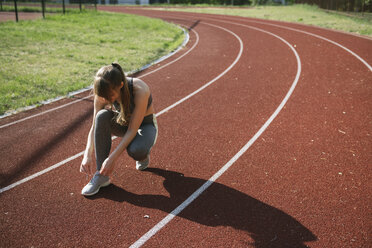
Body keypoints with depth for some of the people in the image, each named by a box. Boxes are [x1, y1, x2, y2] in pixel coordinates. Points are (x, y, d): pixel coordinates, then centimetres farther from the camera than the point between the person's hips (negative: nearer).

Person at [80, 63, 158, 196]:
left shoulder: (140, 90, -35)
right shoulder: (104, 91, -22)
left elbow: (132, 130, -32)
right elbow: (95, 126, -15)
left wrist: (113, 158, -36)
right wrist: (88, 154, -28)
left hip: (145, 125, -4)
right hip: (123, 122, 4)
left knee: (136, 150, -39)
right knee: (102, 116, -32)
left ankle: (144, 155, 2)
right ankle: (101, 175, -22)